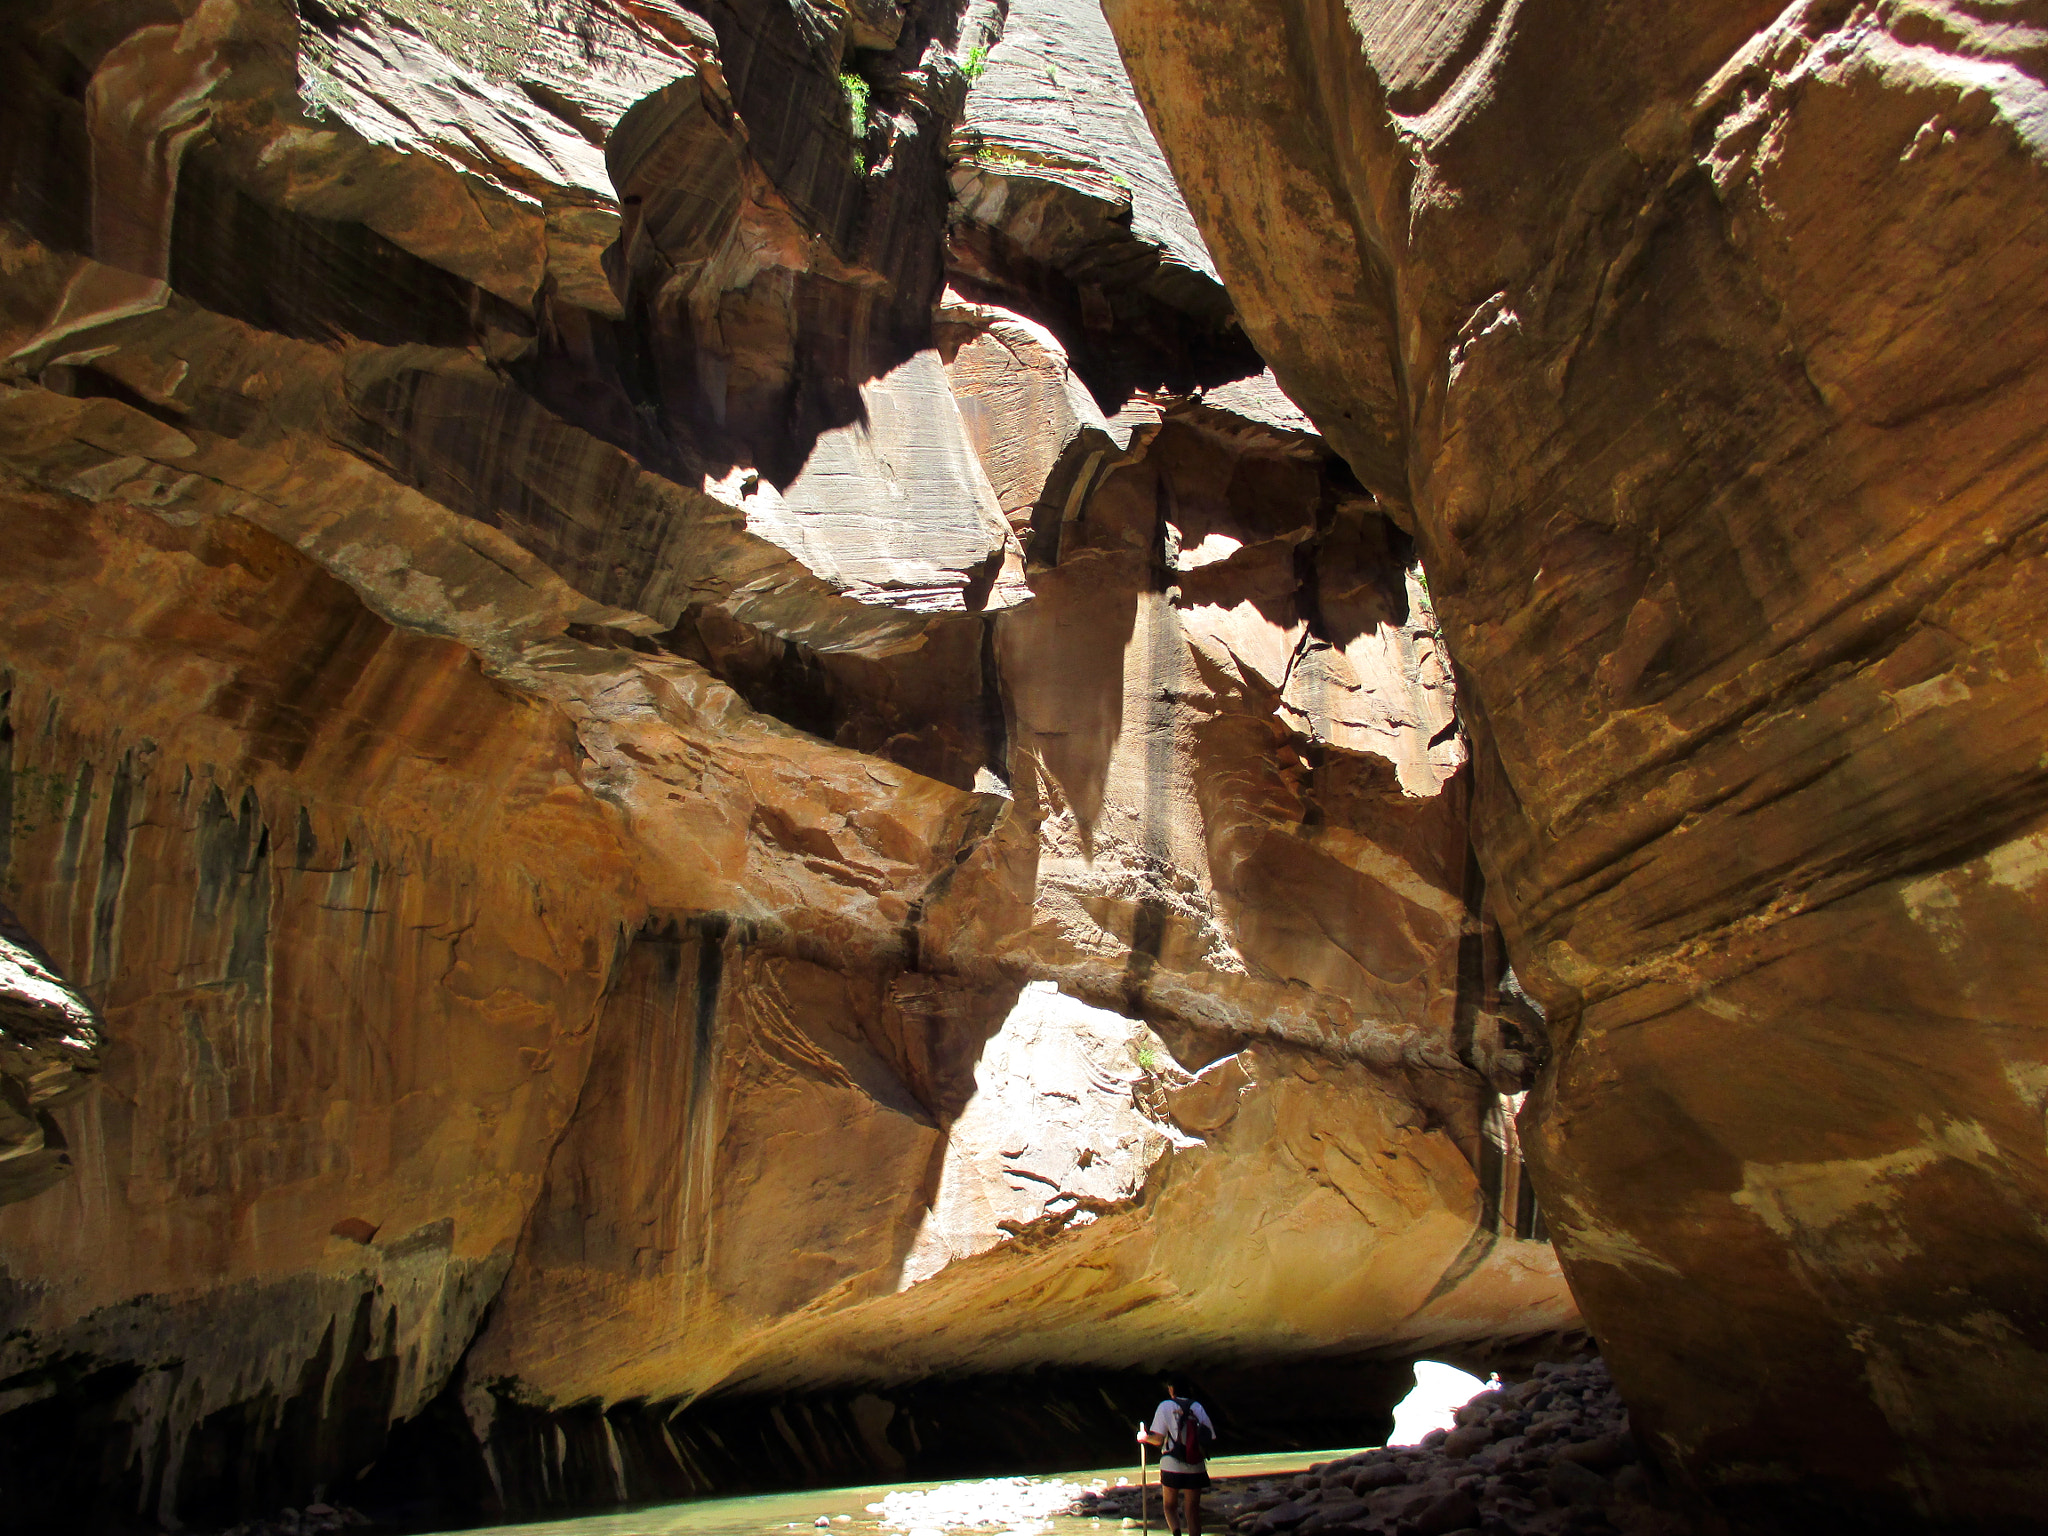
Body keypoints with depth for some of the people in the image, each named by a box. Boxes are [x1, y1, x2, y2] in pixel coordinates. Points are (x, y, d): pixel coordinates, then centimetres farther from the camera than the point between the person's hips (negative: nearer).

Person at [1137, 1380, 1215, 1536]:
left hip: (1171, 1467, -2)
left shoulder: (1165, 1407, -5)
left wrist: (1145, 1437, 10)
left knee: (1170, 1507, 16)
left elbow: (1158, 1439, -9)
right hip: (1195, 1469, 2)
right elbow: (1210, 1436, 0)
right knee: (1193, 1510, 11)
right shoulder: (1197, 1407, 2)